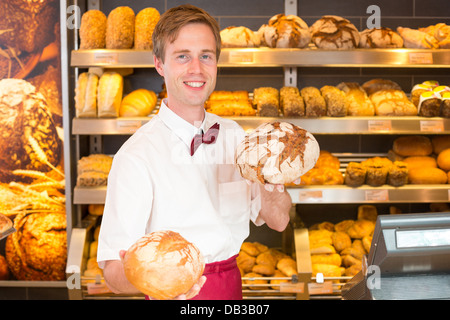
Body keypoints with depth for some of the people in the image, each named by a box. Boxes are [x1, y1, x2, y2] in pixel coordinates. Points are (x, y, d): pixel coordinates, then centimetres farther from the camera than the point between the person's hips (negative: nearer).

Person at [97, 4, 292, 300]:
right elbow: (113, 270, -24)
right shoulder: (137, 156, -20)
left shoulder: (234, 135, -1)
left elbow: (279, 222, 1)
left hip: (231, 285, 6)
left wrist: (270, 189, -19)